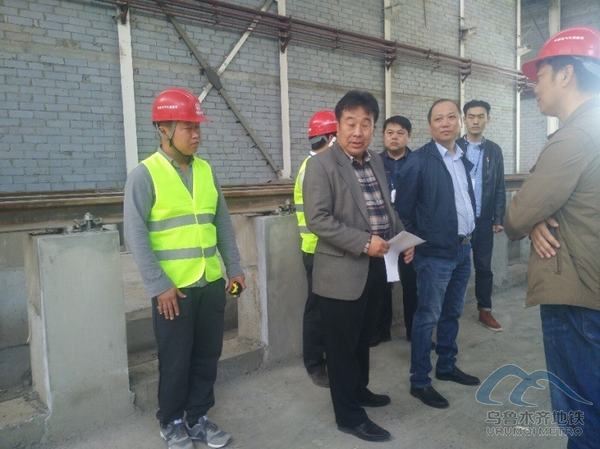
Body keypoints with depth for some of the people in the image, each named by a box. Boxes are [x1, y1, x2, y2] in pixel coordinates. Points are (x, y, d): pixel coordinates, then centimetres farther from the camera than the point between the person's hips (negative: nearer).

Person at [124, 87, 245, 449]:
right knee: (175, 360, 10)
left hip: (212, 283, 5)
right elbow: (136, 235, -12)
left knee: (207, 356, 14)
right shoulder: (144, 175, -9)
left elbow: (223, 222, 11)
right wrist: (159, 286, -15)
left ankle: (198, 418, 33)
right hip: (174, 287, -5)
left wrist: (234, 267, 9)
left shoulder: (206, 169, 7)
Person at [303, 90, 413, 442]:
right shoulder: (321, 165, -13)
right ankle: (349, 415, 22)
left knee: (363, 338, 23)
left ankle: (359, 389, 43)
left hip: (375, 267, 8)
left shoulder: (376, 161, 10)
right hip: (343, 271, -7)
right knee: (343, 344, 6)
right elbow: (317, 219, -21)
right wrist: (364, 242, -24)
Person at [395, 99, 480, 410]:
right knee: (428, 317, 0)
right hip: (435, 252, -7)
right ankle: (419, 381, 11)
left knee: (452, 313, 17)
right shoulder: (419, 160, -12)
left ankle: (447, 366, 34)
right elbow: (402, 206, -10)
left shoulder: (464, 160, 10)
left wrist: (469, 235, 13)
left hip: (464, 248, 7)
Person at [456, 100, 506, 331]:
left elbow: (500, 187, 7)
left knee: (484, 267, 10)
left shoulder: (494, 150, 7)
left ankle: (485, 310, 22)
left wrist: (499, 219, 1)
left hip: (484, 220, 2)